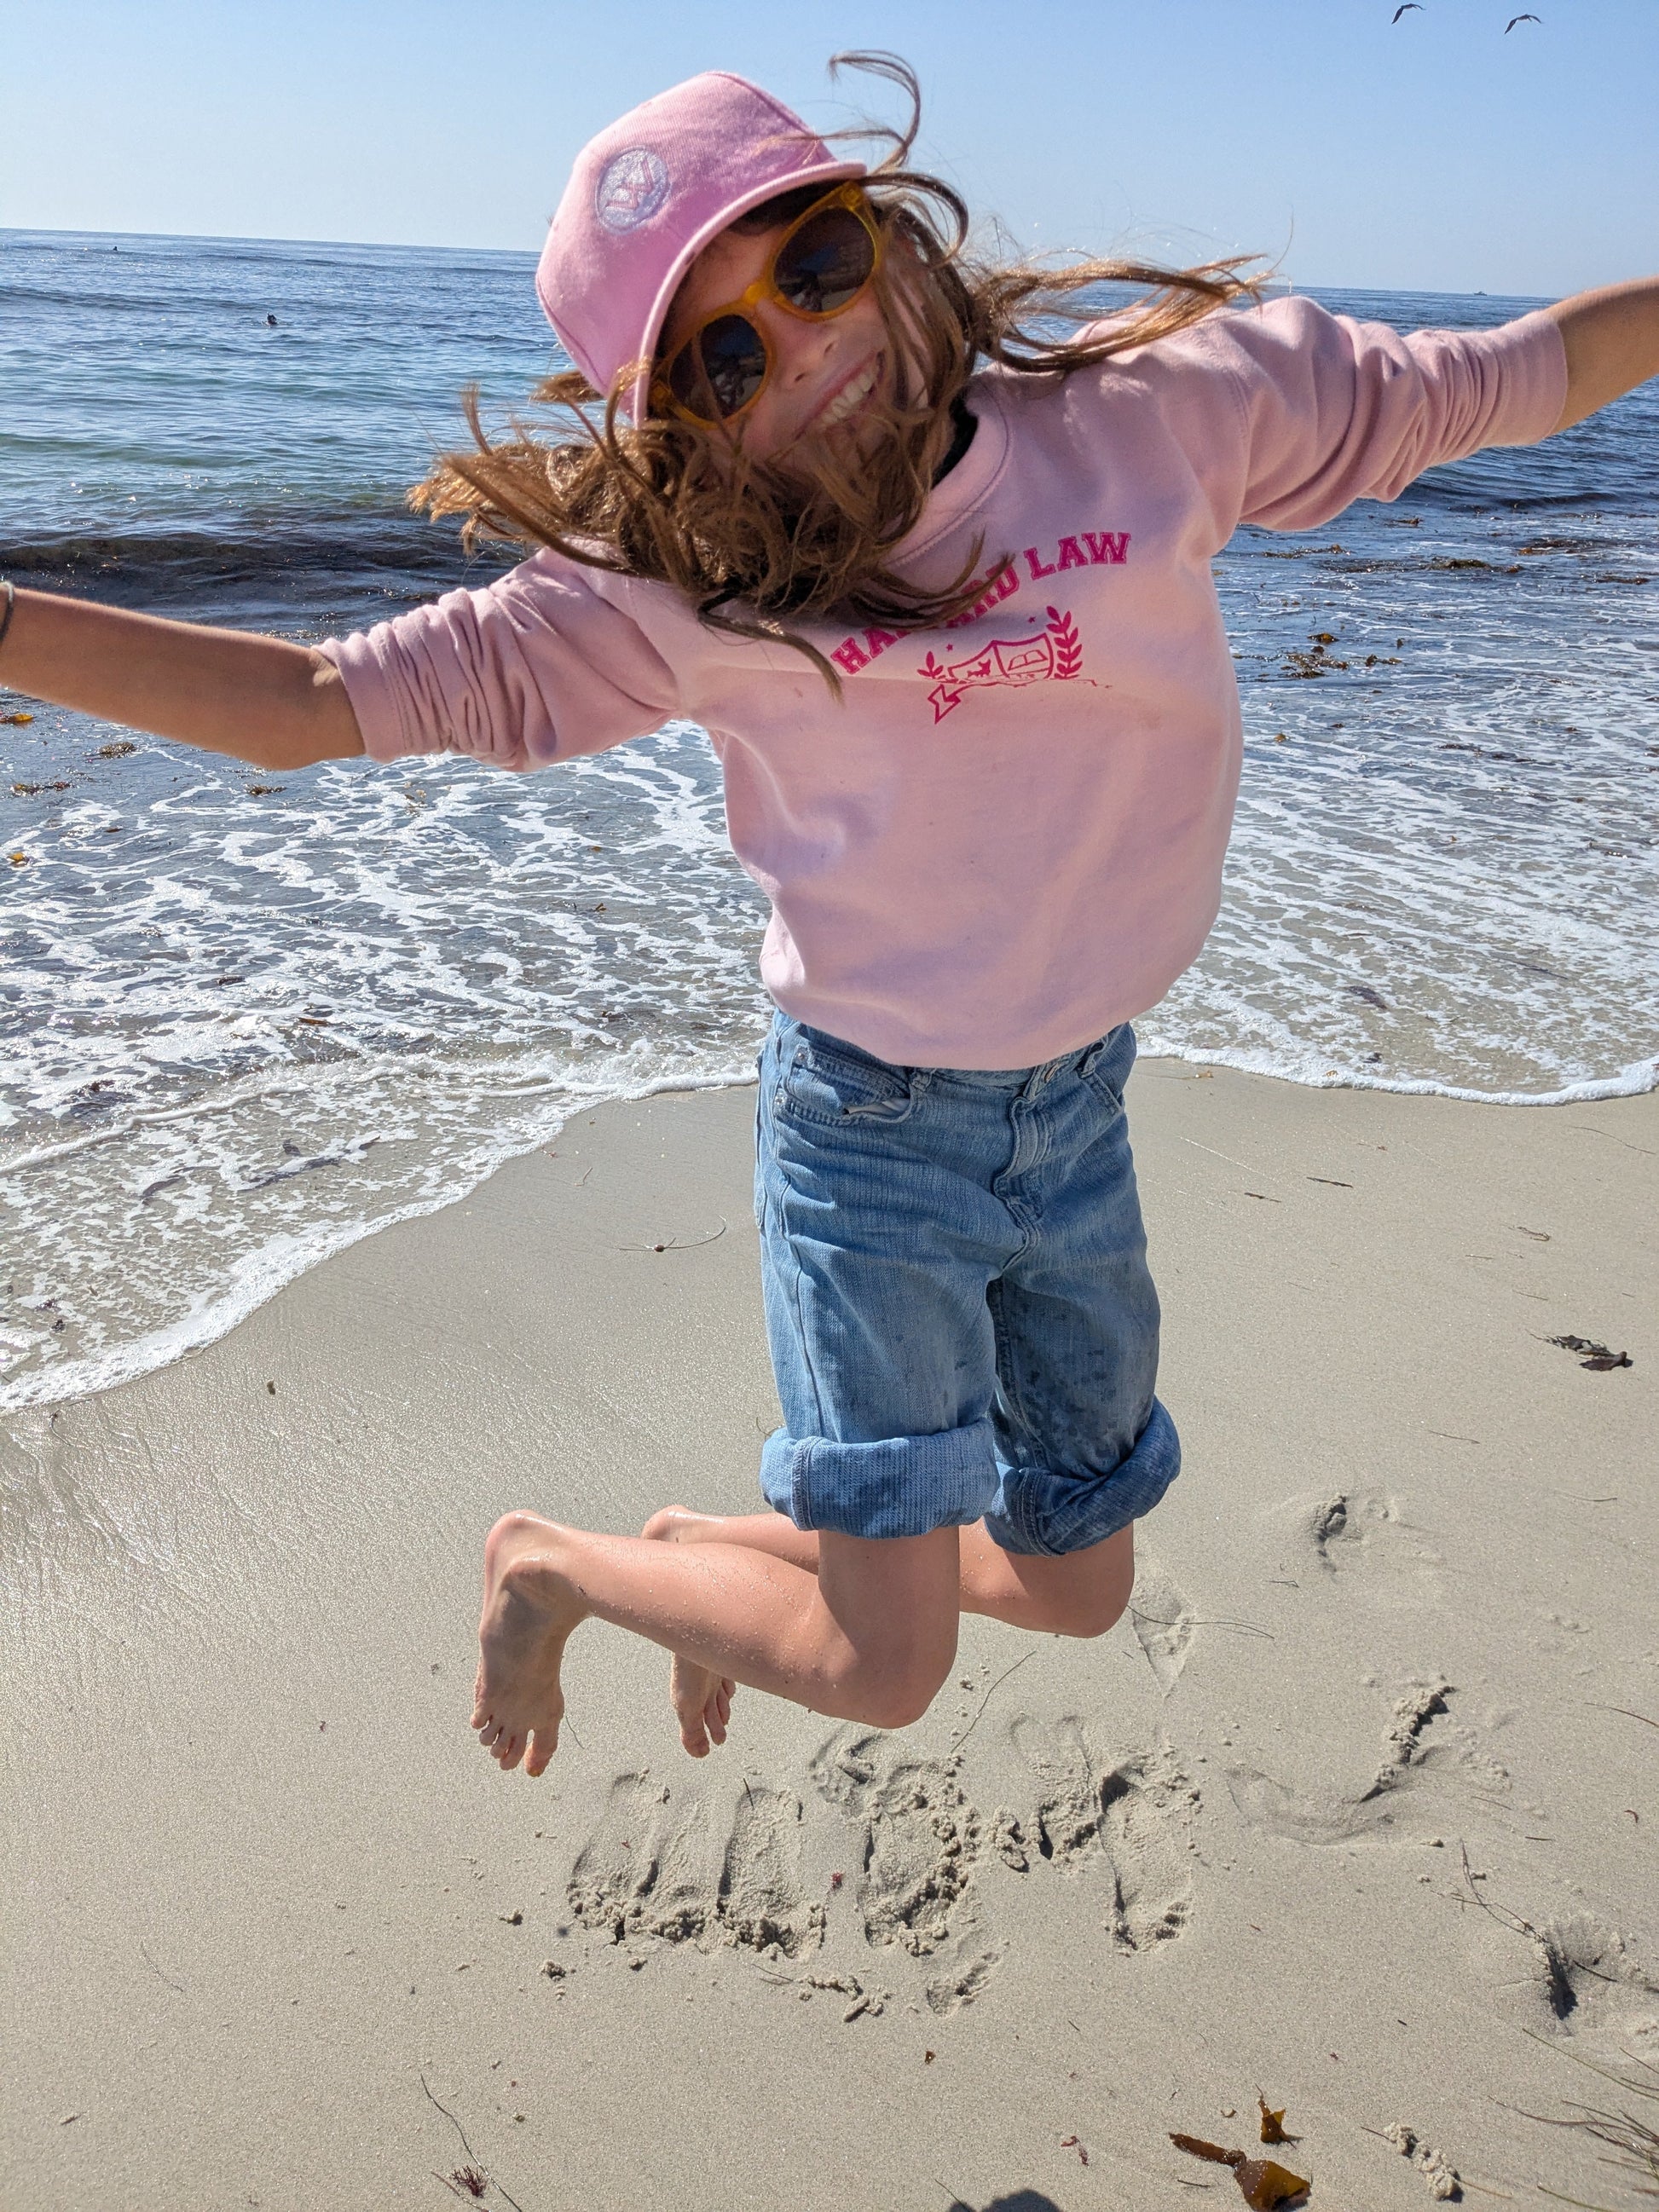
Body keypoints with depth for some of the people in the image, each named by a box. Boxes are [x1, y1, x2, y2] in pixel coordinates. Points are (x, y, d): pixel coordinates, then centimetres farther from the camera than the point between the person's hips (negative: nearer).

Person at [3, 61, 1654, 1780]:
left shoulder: (1167, 407, -8)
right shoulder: (682, 592, -15)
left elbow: (1505, 381, 3)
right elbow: (314, 702, -16)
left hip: (1081, 1109, 5)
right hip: (874, 1130, -4)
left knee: (1074, 1584, 18)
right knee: (885, 1662, -4)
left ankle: (720, 1556, 42)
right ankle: (549, 1562, 23)